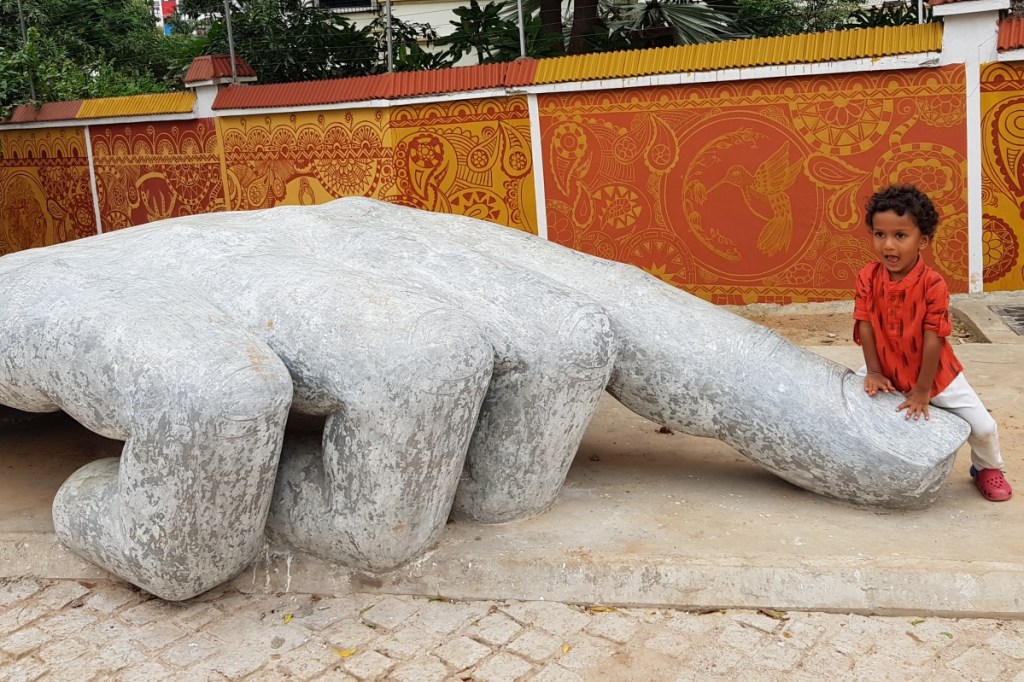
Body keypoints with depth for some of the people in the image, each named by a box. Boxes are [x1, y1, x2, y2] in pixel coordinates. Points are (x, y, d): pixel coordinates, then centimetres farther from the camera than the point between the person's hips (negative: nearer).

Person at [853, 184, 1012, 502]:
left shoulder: (932, 284, -26)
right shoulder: (868, 278, -17)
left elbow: (933, 339, -22)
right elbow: (865, 326, -10)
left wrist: (922, 391, -18)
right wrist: (873, 371, -11)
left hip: (933, 372, -3)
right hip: (886, 371, 3)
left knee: (982, 426, -1)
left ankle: (988, 469, 32)